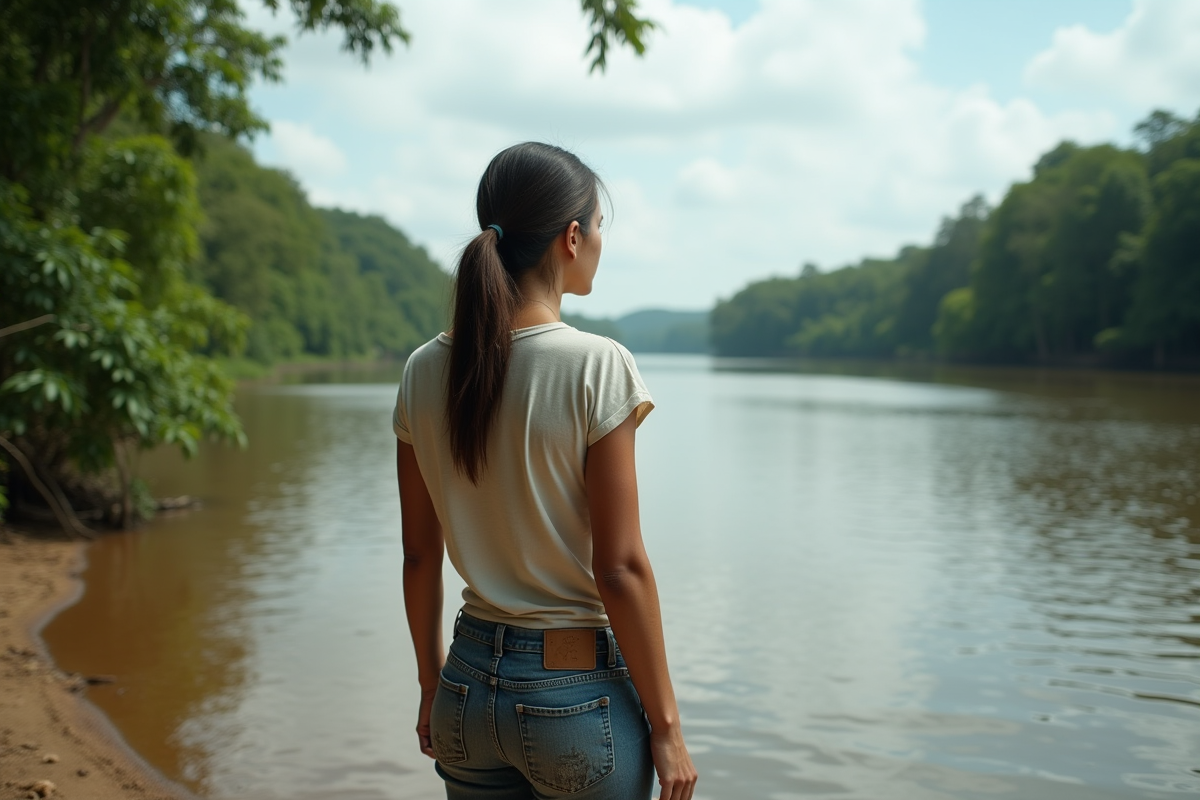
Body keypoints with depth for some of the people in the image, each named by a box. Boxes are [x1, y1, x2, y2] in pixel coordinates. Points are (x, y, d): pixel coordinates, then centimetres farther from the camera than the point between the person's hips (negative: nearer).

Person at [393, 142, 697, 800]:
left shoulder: (424, 372, -1)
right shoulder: (596, 367, -16)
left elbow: (419, 554, 5)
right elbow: (619, 568, -16)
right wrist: (666, 725, -7)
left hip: (472, 679, 5)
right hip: (580, 694, -5)